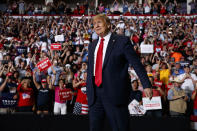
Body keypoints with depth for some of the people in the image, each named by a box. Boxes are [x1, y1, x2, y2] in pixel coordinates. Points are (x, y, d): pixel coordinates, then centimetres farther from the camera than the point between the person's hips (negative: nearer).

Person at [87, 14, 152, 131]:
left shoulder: (122, 41, -1)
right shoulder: (92, 46, 18)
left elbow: (137, 64, -4)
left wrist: (146, 85, -10)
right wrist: (88, 91, 15)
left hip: (115, 93, -6)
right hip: (95, 95, 6)